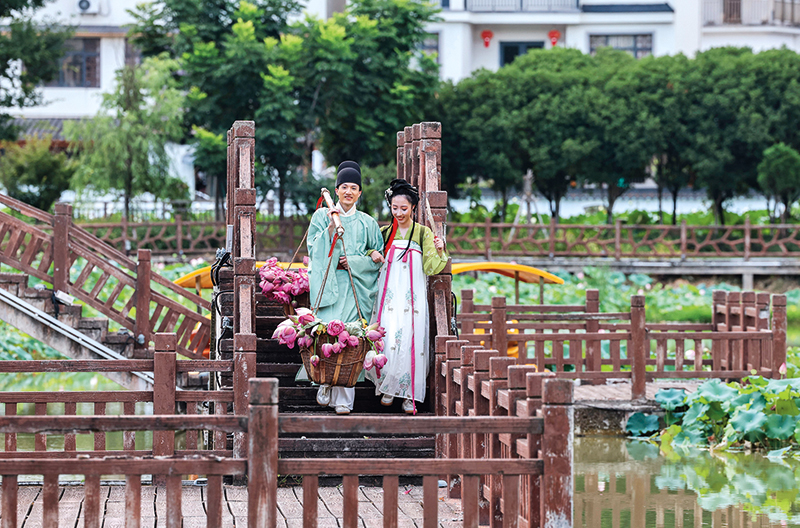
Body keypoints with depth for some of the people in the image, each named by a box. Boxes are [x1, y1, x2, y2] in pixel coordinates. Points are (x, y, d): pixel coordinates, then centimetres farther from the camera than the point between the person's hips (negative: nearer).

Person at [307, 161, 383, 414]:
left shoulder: (367, 223, 12)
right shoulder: (322, 216, 10)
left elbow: (378, 257, 12)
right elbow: (314, 249, 0)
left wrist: (354, 261, -3)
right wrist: (330, 229, -12)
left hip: (355, 287, 1)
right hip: (328, 284, 0)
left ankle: (343, 399, -8)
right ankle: (325, 385, 5)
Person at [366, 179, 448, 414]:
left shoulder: (423, 233, 4)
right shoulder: (385, 232, 10)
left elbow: (430, 268, 0)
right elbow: (371, 251, 18)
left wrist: (438, 251, -18)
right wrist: (373, 254, -4)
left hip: (412, 295, -2)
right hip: (388, 294, 2)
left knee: (411, 341, -7)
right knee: (387, 340, -7)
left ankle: (409, 396, 1)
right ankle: (386, 387, 11)